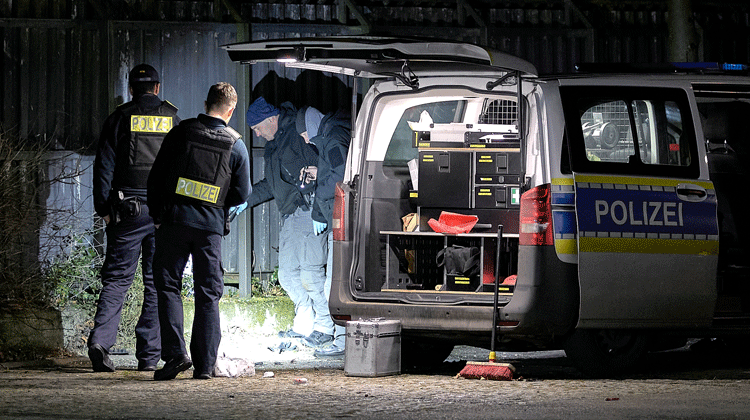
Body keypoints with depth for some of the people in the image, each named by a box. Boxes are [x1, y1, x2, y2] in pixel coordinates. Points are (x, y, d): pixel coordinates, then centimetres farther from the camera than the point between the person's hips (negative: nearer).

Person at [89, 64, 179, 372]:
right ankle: (149, 355, 2)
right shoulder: (173, 119, 7)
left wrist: (103, 208, 4)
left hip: (127, 208, -1)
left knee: (117, 277, 3)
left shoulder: (120, 118, 3)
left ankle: (100, 340, -16)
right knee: (157, 281, 5)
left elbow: (104, 165, 0)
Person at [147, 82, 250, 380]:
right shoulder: (236, 146, 0)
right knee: (208, 294, 7)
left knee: (168, 287, 5)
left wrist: (156, 214, 12)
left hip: (175, 219, -1)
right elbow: (242, 194, 3)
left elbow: (156, 176, 2)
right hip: (211, 226, 1)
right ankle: (204, 364, 5)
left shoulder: (181, 133, 0)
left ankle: (175, 353, -10)